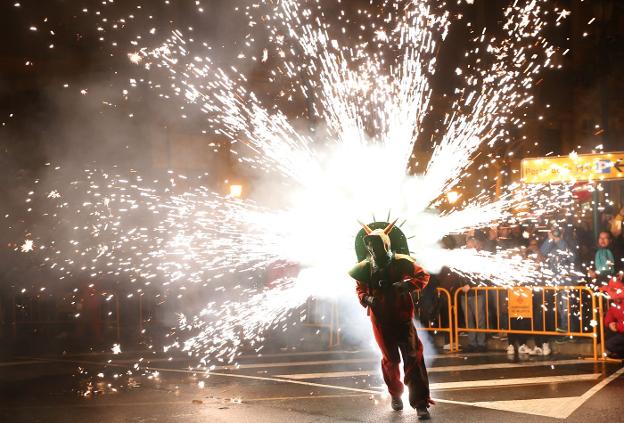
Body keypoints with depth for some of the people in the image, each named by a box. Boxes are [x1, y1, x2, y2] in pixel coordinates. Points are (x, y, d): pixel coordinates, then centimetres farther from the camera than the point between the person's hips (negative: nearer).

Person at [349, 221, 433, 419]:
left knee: (413, 357, -10)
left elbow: (423, 276, -3)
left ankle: (421, 403, -8)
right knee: (390, 359, 11)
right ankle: (395, 394, 36)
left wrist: (406, 285, -20)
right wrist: (366, 299, -9)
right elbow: (360, 289, 14)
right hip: (381, 319, 2)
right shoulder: (366, 267, 0)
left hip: (402, 317, -2)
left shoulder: (401, 262, -7)